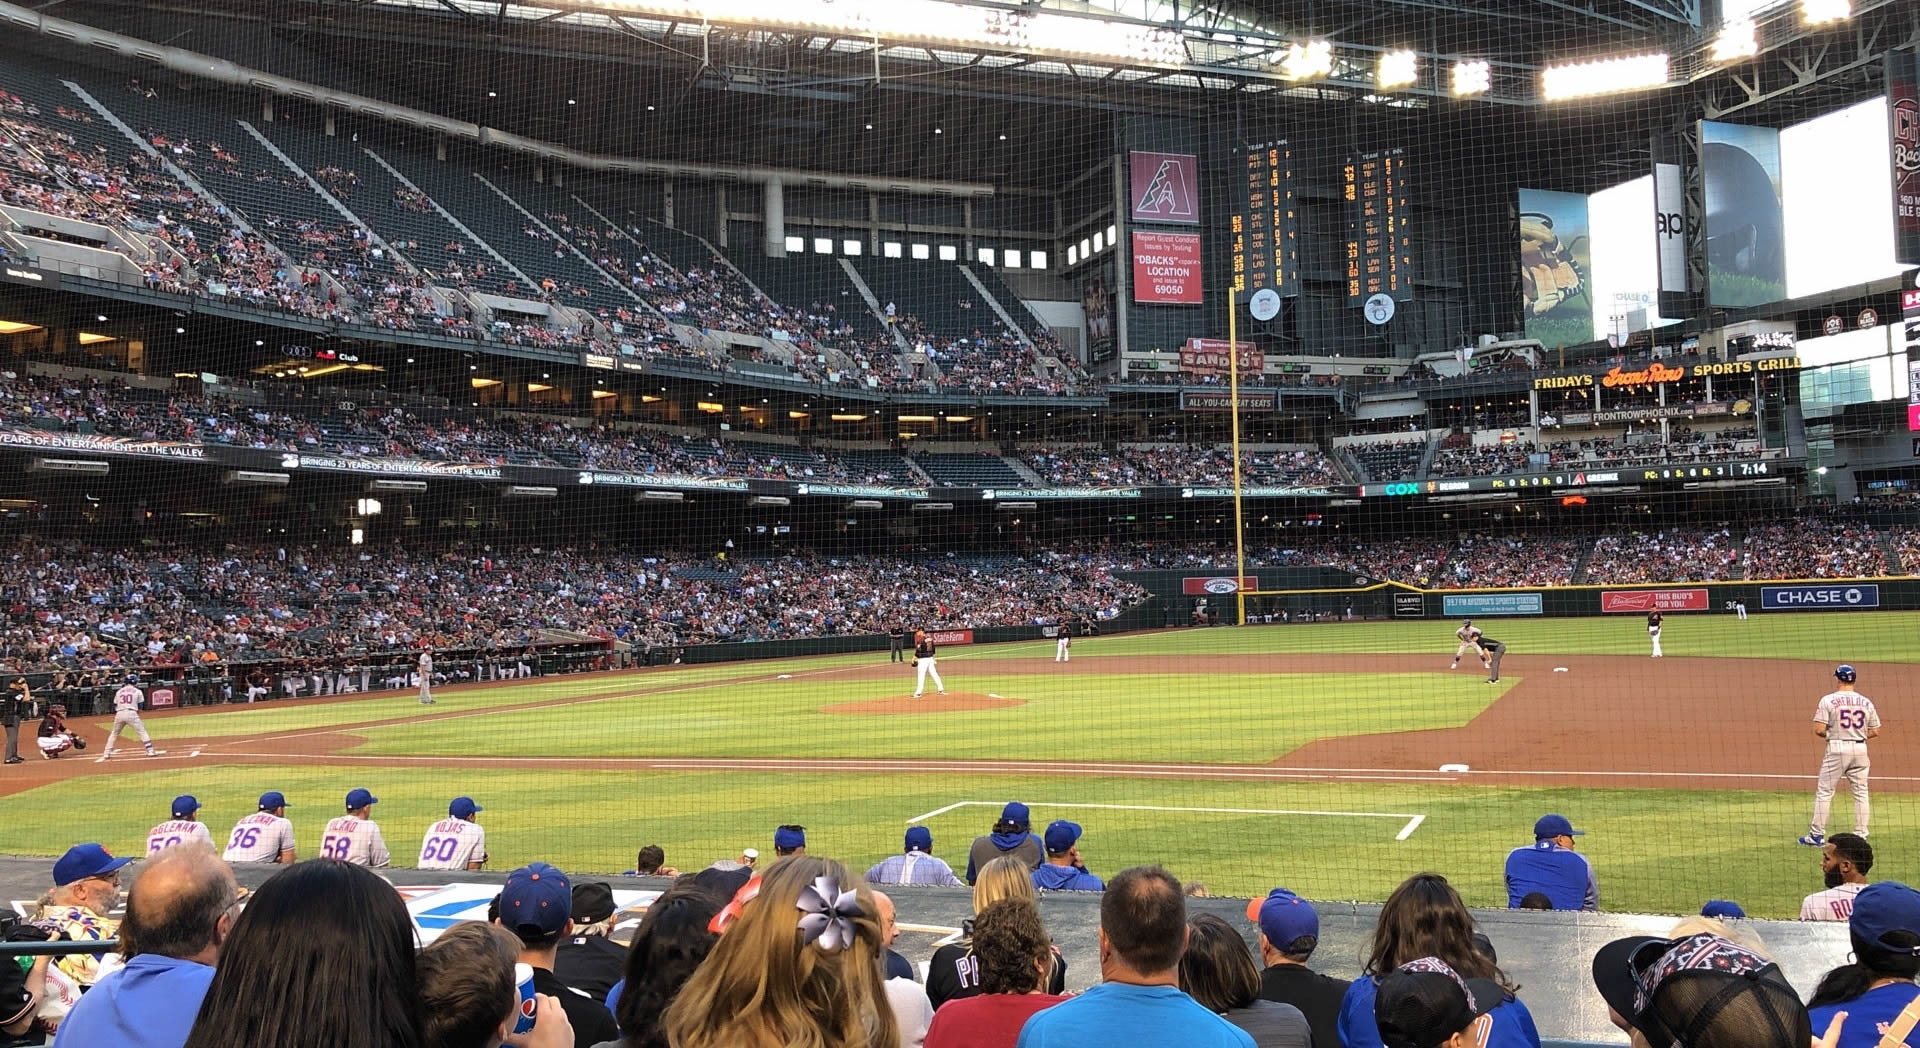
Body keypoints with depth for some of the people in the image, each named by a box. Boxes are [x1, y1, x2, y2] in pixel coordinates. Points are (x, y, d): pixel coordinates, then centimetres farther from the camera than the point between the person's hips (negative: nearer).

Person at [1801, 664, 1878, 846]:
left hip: (1837, 748, -4)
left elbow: (1819, 730, -12)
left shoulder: (1828, 700, -7)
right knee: (1860, 792, 11)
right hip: (1860, 748, 4)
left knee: (1824, 791, 3)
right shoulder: (1866, 702, 5)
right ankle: (1861, 835, 11)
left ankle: (1817, 835, 4)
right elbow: (1875, 731, 7)